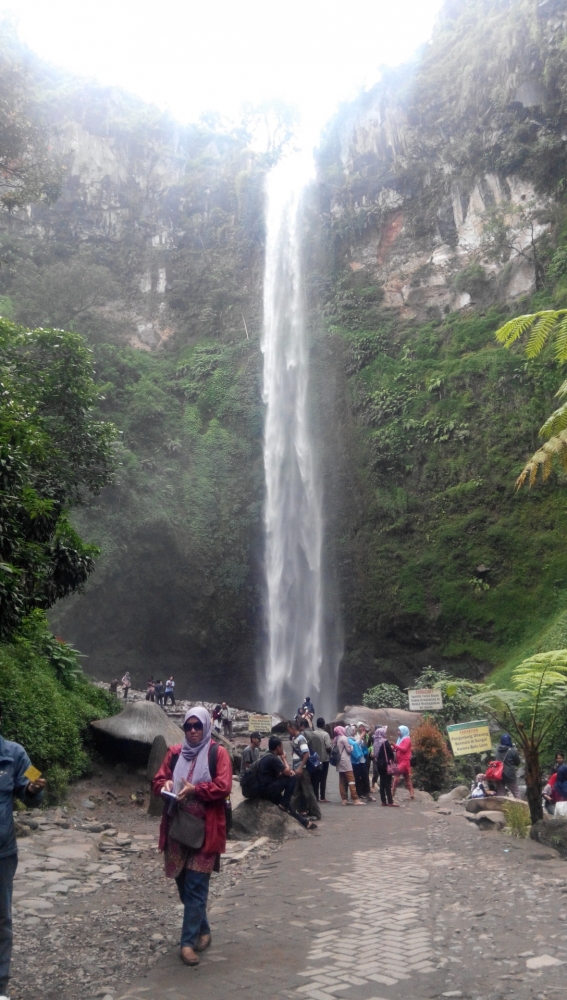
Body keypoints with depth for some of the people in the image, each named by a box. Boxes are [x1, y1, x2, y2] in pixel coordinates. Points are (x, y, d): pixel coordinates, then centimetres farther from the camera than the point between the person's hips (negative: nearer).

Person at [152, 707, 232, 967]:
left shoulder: (218, 753, -4)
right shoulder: (175, 752, 10)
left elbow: (223, 787, -13)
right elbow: (158, 780, 10)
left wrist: (195, 790, -25)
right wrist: (165, 784, -13)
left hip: (205, 828, -5)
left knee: (196, 886, -5)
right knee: (184, 883, 13)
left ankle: (189, 941, 3)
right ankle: (202, 930, 31)